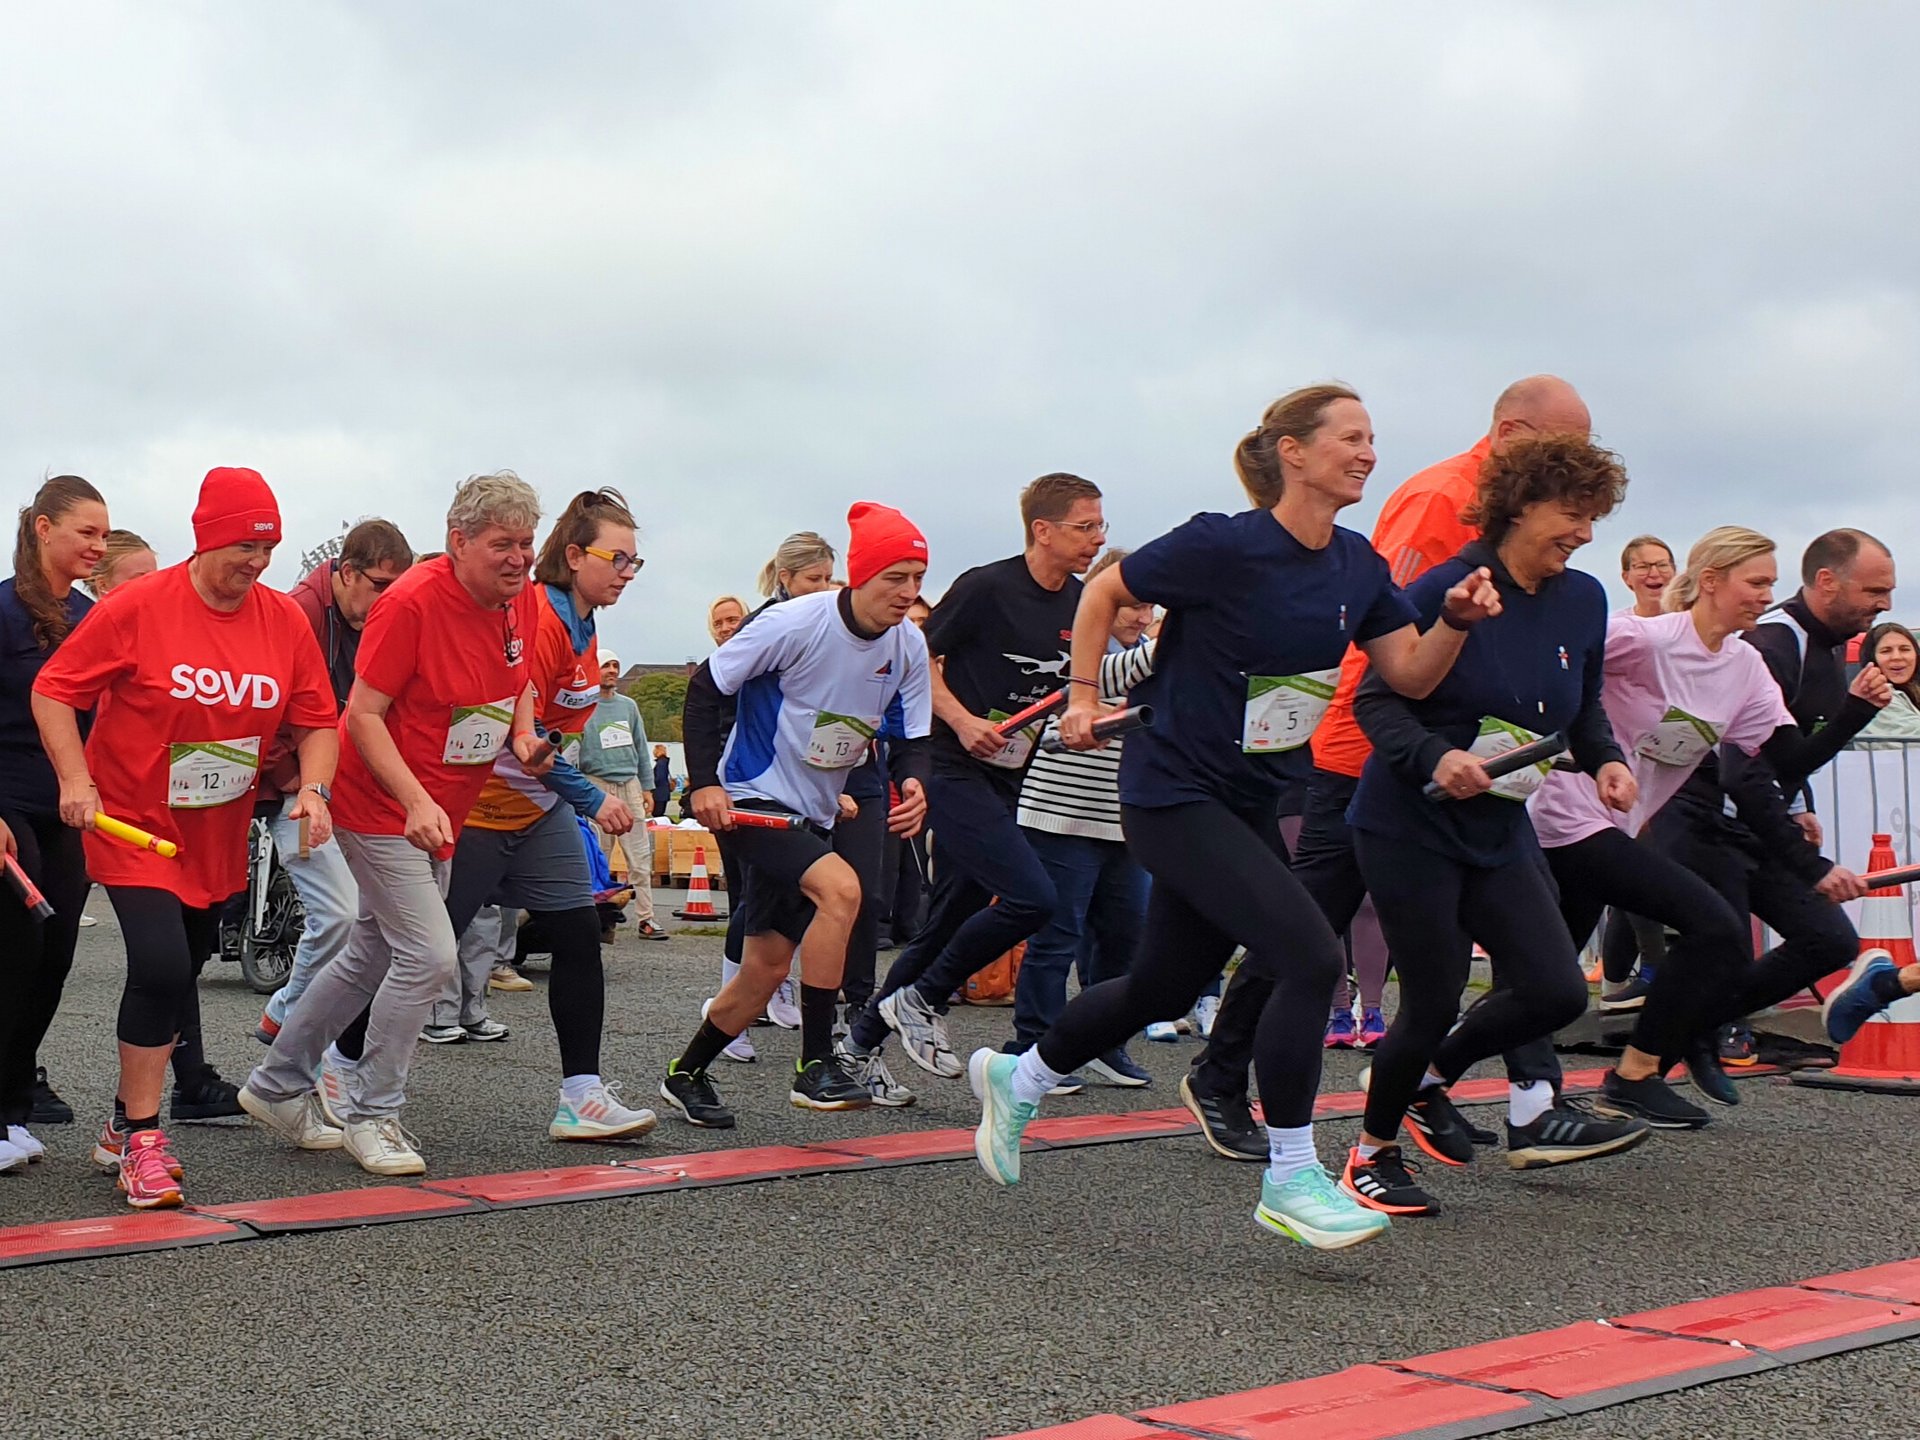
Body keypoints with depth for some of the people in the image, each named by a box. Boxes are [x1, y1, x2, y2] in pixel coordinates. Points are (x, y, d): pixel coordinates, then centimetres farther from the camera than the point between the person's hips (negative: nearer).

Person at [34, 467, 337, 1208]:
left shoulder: (285, 621, -3)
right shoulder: (137, 607, -15)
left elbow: (316, 722, 4)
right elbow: (53, 690, -9)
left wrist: (314, 789, -14)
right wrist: (75, 780, -20)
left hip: (218, 836, 5)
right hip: (133, 822, -5)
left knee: (177, 978, 14)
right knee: (161, 966, -18)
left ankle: (125, 1124, 34)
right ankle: (141, 1137, -2)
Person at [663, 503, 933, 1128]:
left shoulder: (909, 648, -3)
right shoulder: (794, 623, -19)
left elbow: (910, 739, 3)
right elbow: (704, 688, -12)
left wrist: (913, 784, -20)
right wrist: (705, 783, -19)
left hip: (812, 816, 7)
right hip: (753, 797, -7)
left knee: (767, 966, 9)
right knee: (841, 887, -30)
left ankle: (685, 1076, 30)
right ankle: (815, 1064, -24)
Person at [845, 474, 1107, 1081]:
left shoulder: (1081, 604, 8)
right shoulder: (987, 587, -13)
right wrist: (963, 721, -20)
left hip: (1010, 779, 8)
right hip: (957, 769, -8)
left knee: (950, 921, 11)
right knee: (1031, 898, -20)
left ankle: (861, 1040, 23)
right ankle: (921, 1001, 0)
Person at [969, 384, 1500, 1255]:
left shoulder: (1359, 567, 3)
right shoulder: (1225, 546, -17)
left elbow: (1411, 674, 3)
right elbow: (1105, 592, -6)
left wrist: (1458, 619, -15)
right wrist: (1083, 695, -8)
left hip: (1251, 800, 8)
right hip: (1174, 793, -8)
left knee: (1165, 990, 17)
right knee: (1310, 953, -20)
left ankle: (1015, 1078, 41)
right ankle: (1289, 1180, -7)